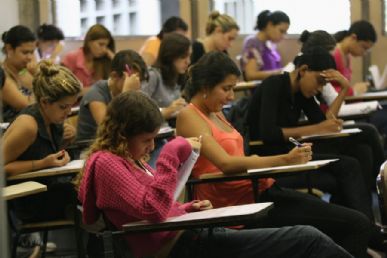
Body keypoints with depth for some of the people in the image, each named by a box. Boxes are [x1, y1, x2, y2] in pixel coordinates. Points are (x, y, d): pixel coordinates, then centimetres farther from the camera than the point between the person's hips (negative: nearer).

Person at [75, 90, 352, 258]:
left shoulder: (129, 159, 20)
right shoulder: (106, 163, -10)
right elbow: (152, 210, -23)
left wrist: (188, 208, 9)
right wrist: (172, 155, -20)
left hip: (188, 234, 10)